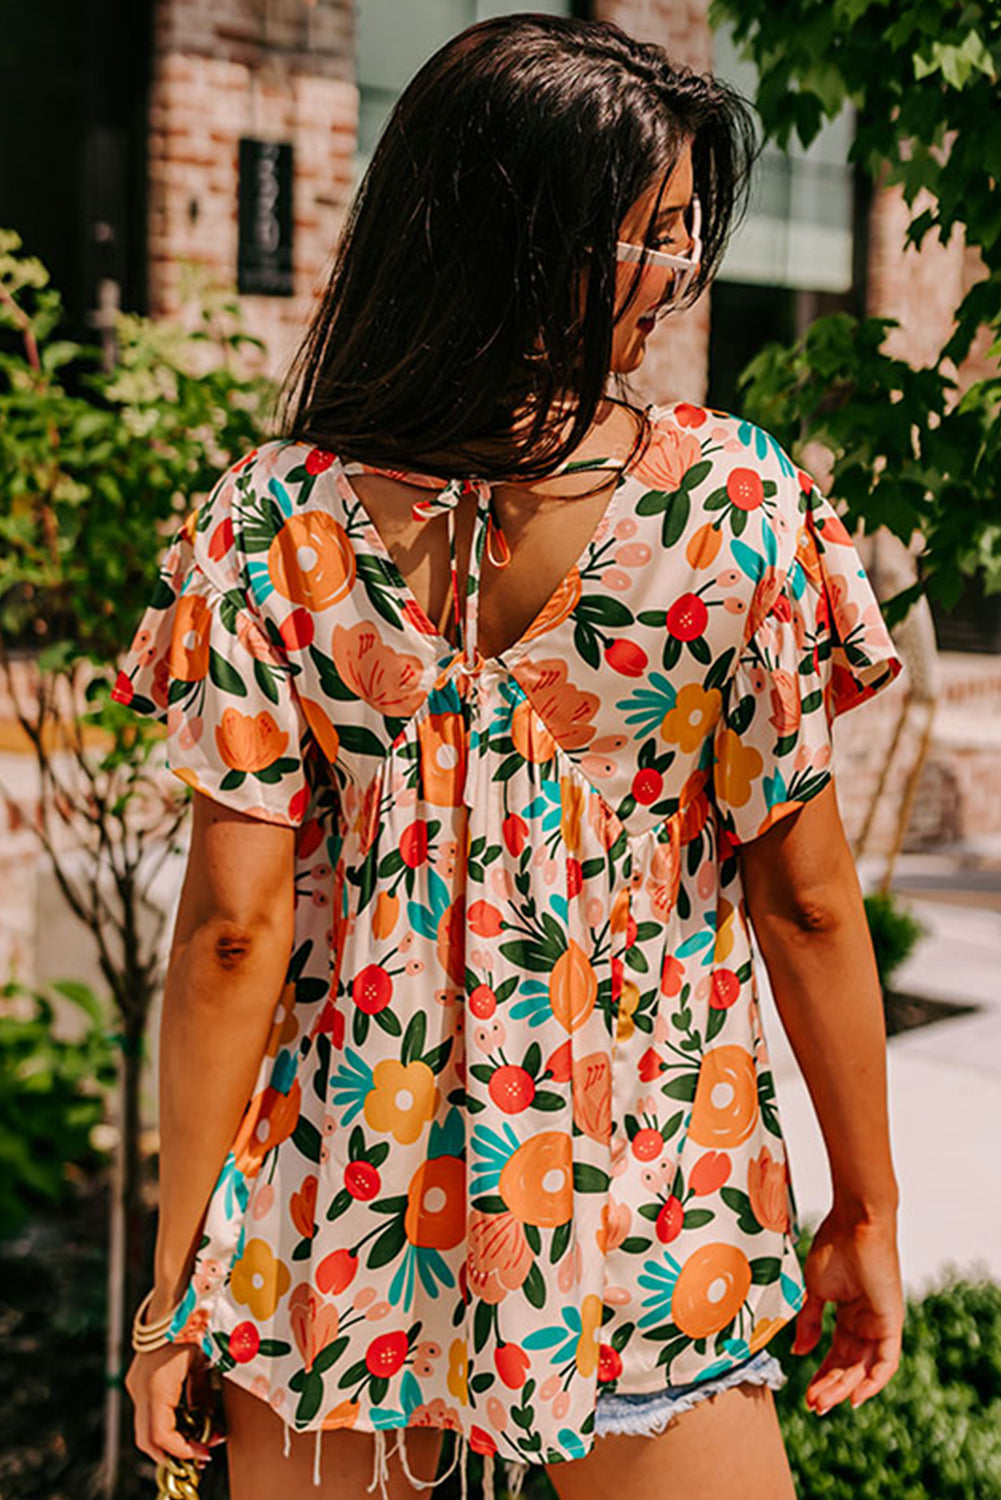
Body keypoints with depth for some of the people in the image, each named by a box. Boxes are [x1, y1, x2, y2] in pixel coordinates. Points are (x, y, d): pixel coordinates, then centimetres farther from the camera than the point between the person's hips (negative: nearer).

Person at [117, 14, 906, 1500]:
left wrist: (179, 1271, 2)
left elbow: (234, 929, -9)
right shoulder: (730, 499, -12)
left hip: (345, 1207, 2)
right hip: (653, 1213, -1)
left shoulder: (276, 519, -10)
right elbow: (803, 898, -7)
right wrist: (867, 1209, 6)